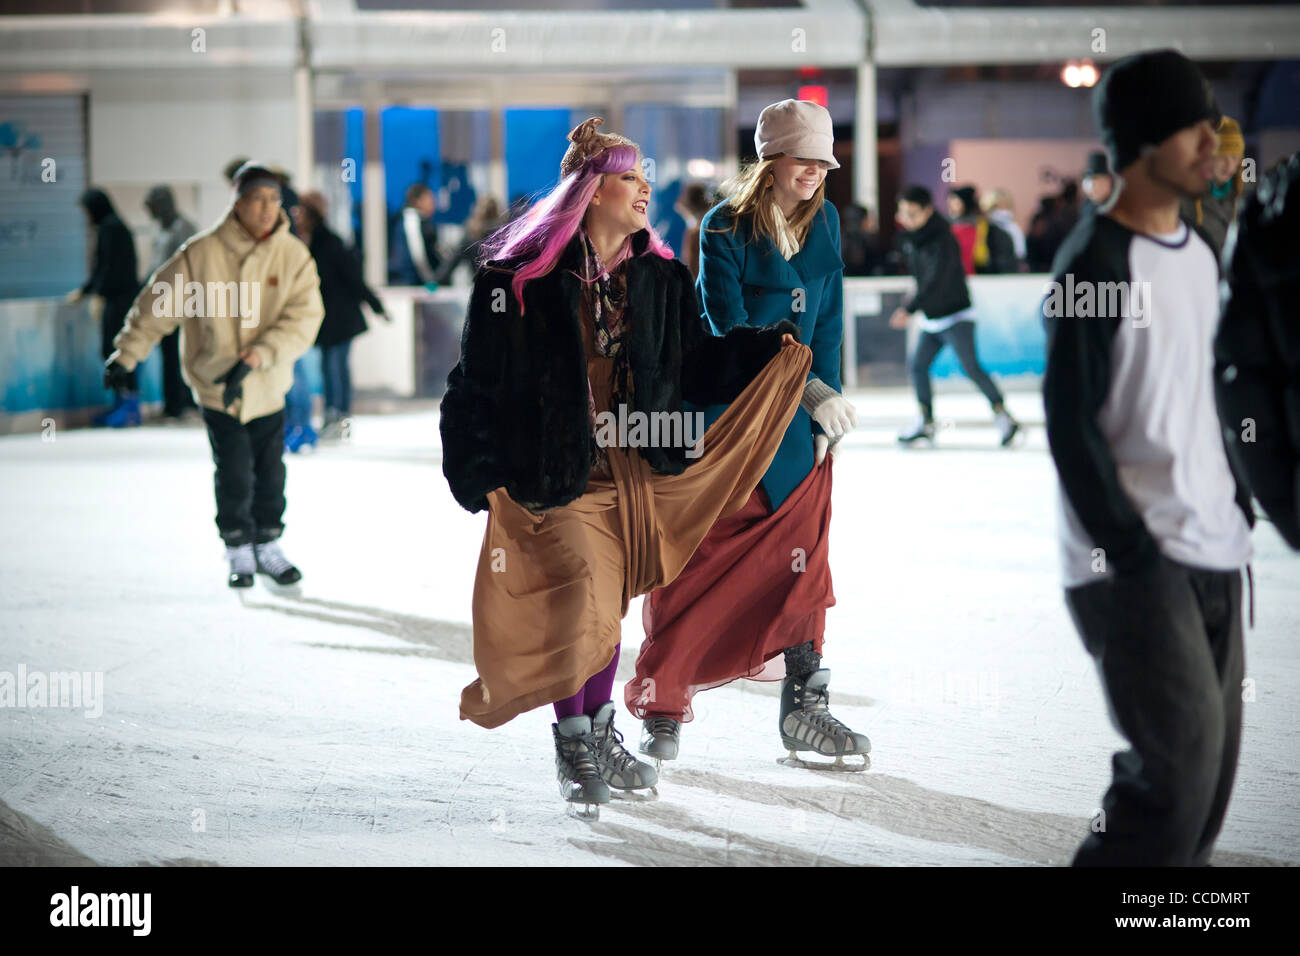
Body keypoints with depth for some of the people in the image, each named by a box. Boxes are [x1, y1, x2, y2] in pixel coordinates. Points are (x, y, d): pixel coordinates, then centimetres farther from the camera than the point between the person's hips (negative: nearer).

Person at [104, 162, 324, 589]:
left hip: (268, 389, 2)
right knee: (234, 475, -1)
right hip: (216, 385, -2)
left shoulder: (294, 256, -6)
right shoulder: (201, 254, -11)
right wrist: (126, 356, -3)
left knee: (270, 473, 7)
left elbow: (304, 317, -14)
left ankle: (268, 546, 25)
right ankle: (239, 552, 16)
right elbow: (157, 304, -3)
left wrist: (257, 356, -25)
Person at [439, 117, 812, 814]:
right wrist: (480, 476, -12)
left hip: (631, 469, 5)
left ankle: (599, 732, 31)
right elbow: (479, 382, -8)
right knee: (578, 597, -14)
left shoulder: (658, 278, 8)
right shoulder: (520, 278, -9)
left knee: (608, 605, 13)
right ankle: (572, 739, 4)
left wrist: (772, 350, -1)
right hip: (554, 469, -5)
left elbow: (697, 363, 12)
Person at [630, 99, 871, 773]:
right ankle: (661, 700, 10)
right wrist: (811, 391, -26)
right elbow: (731, 330, -18)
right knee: (700, 556, -2)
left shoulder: (823, 222, 5)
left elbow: (827, 319, 9)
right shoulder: (725, 228, -12)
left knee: (802, 554, 1)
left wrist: (825, 408, 1)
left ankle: (804, 707, 7)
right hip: (723, 403, -5)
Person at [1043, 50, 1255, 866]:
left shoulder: (1199, 255, 13)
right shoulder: (1097, 264, -13)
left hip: (1212, 554, 8)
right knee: (1182, 765, -14)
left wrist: (1238, 500, 13)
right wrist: (1130, 554, -17)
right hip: (1134, 564, -8)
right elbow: (1071, 423, -15)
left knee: (1212, 766, 8)